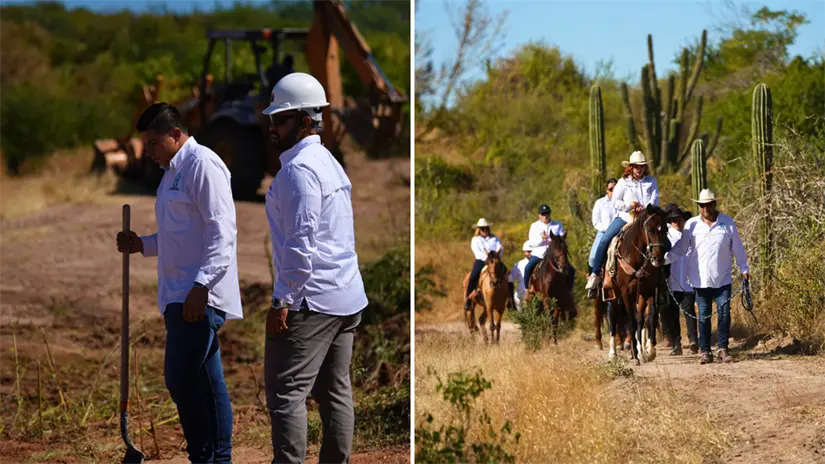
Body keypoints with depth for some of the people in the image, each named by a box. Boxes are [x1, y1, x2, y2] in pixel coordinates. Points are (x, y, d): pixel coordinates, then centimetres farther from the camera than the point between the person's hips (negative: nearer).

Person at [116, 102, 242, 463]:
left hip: (201, 295, -10)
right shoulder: (173, 171, 21)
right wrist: (142, 245, 13)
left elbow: (221, 232, -17)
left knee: (182, 380, -13)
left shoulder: (202, 165, -10)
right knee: (204, 384, 10)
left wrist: (201, 285, -23)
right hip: (179, 295, 10)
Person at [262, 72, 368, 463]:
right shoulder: (331, 163, 17)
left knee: (286, 392, -9)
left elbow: (300, 243, -20)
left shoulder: (299, 169, -13)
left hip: (310, 299, -10)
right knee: (335, 391, 11)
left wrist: (283, 300, -18)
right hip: (348, 298, 10)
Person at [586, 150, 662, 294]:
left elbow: (655, 199, -3)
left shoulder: (651, 181, 8)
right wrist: (628, 205, -16)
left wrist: (645, 208, -23)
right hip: (625, 217, -1)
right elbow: (615, 201, 1)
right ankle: (595, 274, -7)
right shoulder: (623, 182, 4)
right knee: (604, 240, -15)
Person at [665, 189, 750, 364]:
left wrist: (744, 269, 6)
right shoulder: (692, 225, 1)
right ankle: (705, 351, 11)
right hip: (700, 279, 0)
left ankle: (722, 348, 2)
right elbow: (680, 248, 4)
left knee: (724, 313, -5)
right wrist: (665, 258, -10)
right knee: (704, 316, 6)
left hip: (722, 279, 0)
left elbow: (737, 248, 7)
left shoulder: (728, 223, 1)